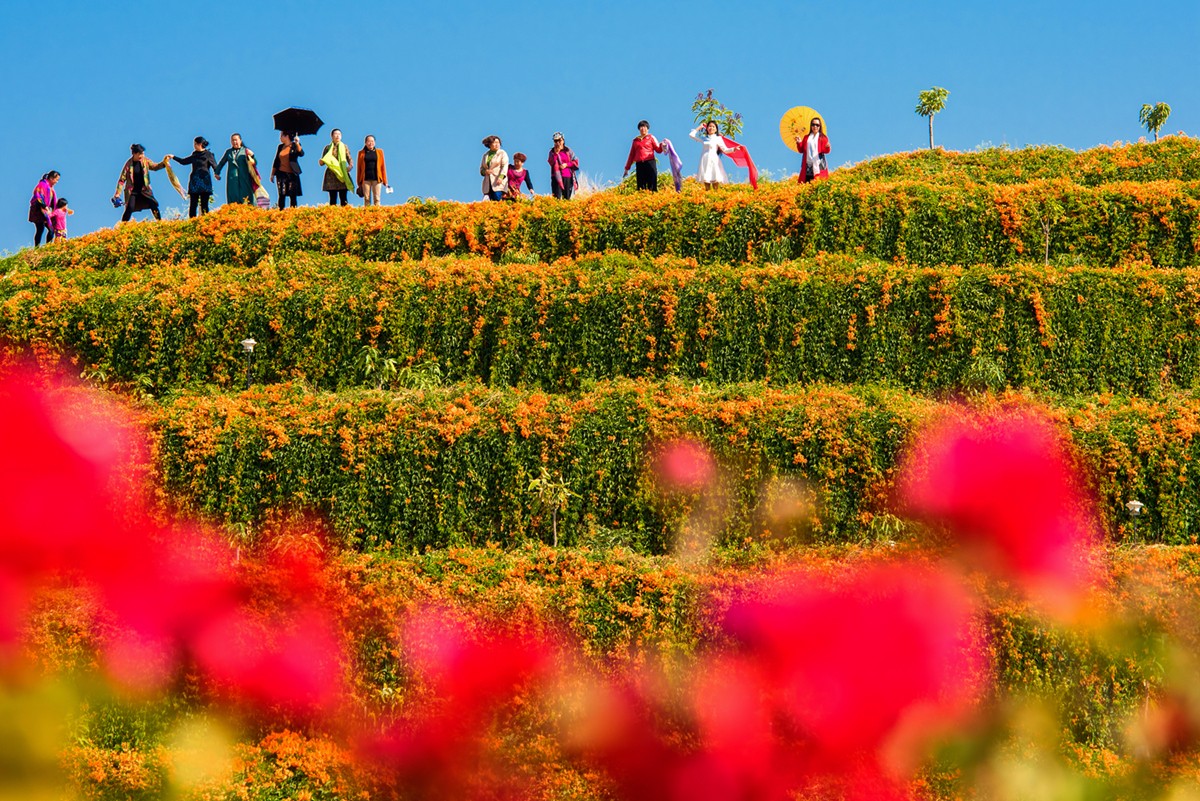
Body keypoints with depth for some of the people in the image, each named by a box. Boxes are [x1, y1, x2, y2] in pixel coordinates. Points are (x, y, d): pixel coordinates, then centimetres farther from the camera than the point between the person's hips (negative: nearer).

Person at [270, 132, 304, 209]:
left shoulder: (295, 146, 0)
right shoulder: (280, 147, 12)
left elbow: (301, 153, -18)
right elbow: (276, 161, 15)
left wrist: (297, 144, -27)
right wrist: (272, 174, 15)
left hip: (292, 174, -3)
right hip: (281, 174, 3)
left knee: (293, 195, -3)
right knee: (282, 195, -2)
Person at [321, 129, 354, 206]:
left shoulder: (344, 147, 11)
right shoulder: (328, 148, 9)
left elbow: (349, 159, 9)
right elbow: (322, 162, 10)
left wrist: (350, 167, -12)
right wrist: (322, 161, -14)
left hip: (343, 175, 0)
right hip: (331, 175, 0)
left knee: (343, 198, -3)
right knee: (333, 199, -2)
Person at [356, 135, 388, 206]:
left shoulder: (379, 152, 10)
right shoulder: (361, 153, 8)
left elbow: (383, 166, 9)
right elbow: (359, 168, 9)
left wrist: (385, 180, 4)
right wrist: (359, 182, 4)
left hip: (377, 179, 0)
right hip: (366, 179, 0)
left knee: (376, 199, -3)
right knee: (366, 199, -1)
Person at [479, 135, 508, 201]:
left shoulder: (502, 153, 5)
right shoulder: (486, 155, 19)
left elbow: (505, 166, -7)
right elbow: (481, 169, 22)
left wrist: (501, 177, -23)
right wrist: (485, 171, -3)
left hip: (498, 182, -4)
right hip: (488, 184, 4)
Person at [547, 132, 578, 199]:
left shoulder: (568, 151, 7)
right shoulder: (552, 151, 5)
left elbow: (576, 162, 6)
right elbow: (551, 163, -9)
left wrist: (566, 164, -8)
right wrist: (556, 153, -16)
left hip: (567, 177, 1)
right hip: (557, 177, -1)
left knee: (567, 197, 1)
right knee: (557, 197, -12)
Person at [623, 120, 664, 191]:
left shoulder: (651, 138, 12)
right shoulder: (635, 140, 18)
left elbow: (658, 150, 3)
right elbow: (632, 155, 20)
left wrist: (662, 146, -21)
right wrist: (627, 168, 18)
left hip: (650, 163, -3)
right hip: (639, 164, 3)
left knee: (652, 185, -11)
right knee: (641, 186, -3)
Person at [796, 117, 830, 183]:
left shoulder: (823, 138, 6)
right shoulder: (806, 137, 17)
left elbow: (825, 151, -3)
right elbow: (801, 150, 16)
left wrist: (827, 147, -25)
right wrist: (799, 143, 0)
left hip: (818, 165, -3)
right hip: (807, 166, 3)